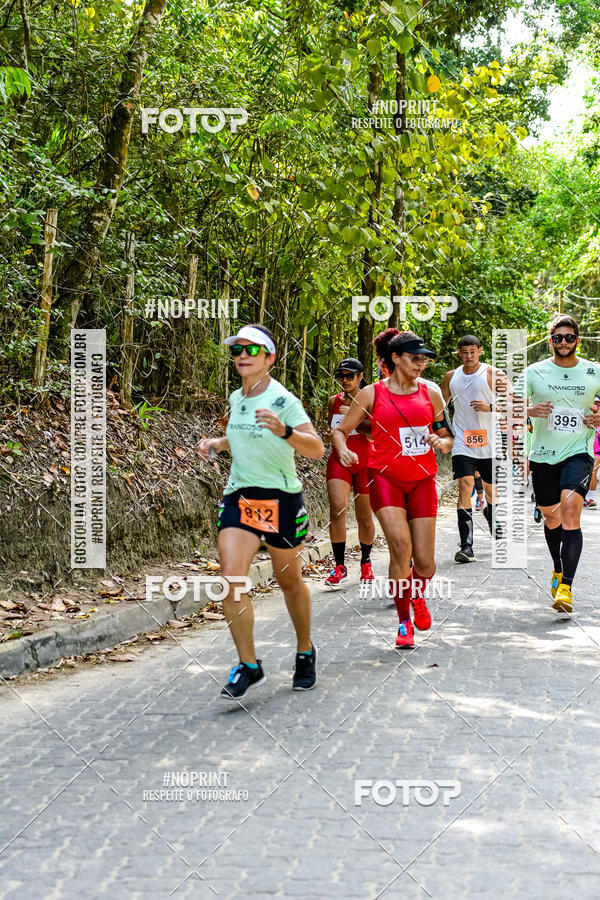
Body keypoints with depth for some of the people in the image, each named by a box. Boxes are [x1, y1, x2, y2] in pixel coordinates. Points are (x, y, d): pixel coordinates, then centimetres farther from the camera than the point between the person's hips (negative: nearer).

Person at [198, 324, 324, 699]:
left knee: (290, 583, 11)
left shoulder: (283, 400, -15)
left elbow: (316, 449, -24)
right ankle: (249, 665, -2)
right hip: (239, 497, 5)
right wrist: (219, 443, 8)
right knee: (231, 581, -12)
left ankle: (306, 653, 35)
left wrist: (284, 431, -42)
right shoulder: (236, 398, 6)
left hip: (281, 498, -5)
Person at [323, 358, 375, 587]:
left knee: (364, 517, 6)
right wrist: (328, 436, 0)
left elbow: (374, 433, -14)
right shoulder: (334, 401, 9)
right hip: (339, 461, 2)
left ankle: (366, 563, 28)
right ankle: (340, 567, -12)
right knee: (337, 510, -17)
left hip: (364, 463, -2)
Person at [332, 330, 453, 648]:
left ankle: (417, 596, 35)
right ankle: (404, 621, -4)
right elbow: (340, 430, 6)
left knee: (424, 563, -2)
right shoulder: (372, 393, 0)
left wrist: (441, 441, -8)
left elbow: (449, 439, 15)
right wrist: (344, 451, -15)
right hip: (385, 478, -2)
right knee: (401, 546, -22)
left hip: (422, 480, 3)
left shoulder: (430, 393, 8)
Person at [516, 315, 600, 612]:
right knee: (551, 516, 14)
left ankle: (566, 587, -24)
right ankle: (558, 570, 40)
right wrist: (529, 411, -17)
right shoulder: (534, 372, 2)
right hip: (543, 456, 2)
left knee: (570, 508, -22)